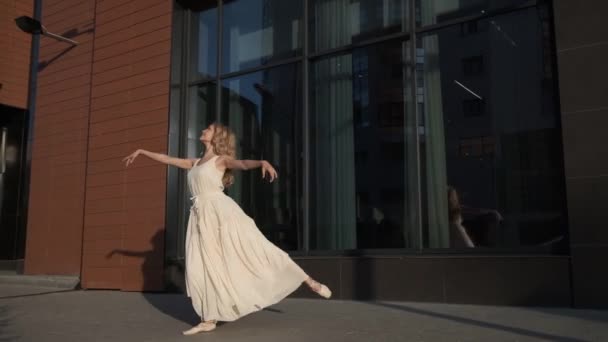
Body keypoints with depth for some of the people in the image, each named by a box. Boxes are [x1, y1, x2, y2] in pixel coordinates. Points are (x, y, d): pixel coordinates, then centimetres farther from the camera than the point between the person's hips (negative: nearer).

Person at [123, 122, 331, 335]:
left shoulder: (221, 159, 4)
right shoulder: (195, 163, 23)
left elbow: (243, 164, -16)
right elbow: (166, 159, 33)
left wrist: (263, 162, -37)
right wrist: (141, 152, 39)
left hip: (221, 212, -6)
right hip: (203, 217, 6)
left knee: (254, 248, -8)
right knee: (203, 267, 1)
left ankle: (309, 281, 0)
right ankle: (210, 320, 8)